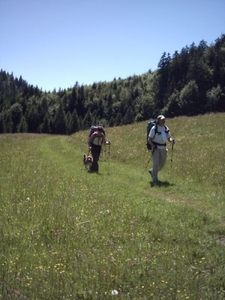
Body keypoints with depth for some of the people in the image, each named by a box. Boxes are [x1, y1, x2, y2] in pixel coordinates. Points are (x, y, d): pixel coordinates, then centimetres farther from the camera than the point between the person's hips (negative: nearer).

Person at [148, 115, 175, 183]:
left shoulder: (166, 128, 9)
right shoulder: (154, 128, -6)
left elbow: (169, 138, 14)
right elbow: (149, 139, -5)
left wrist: (171, 141, -10)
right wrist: (153, 146, -22)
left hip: (163, 148, 6)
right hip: (156, 148, -6)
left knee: (162, 163, 10)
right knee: (156, 163, -12)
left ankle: (152, 171, 34)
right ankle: (155, 178, -2)